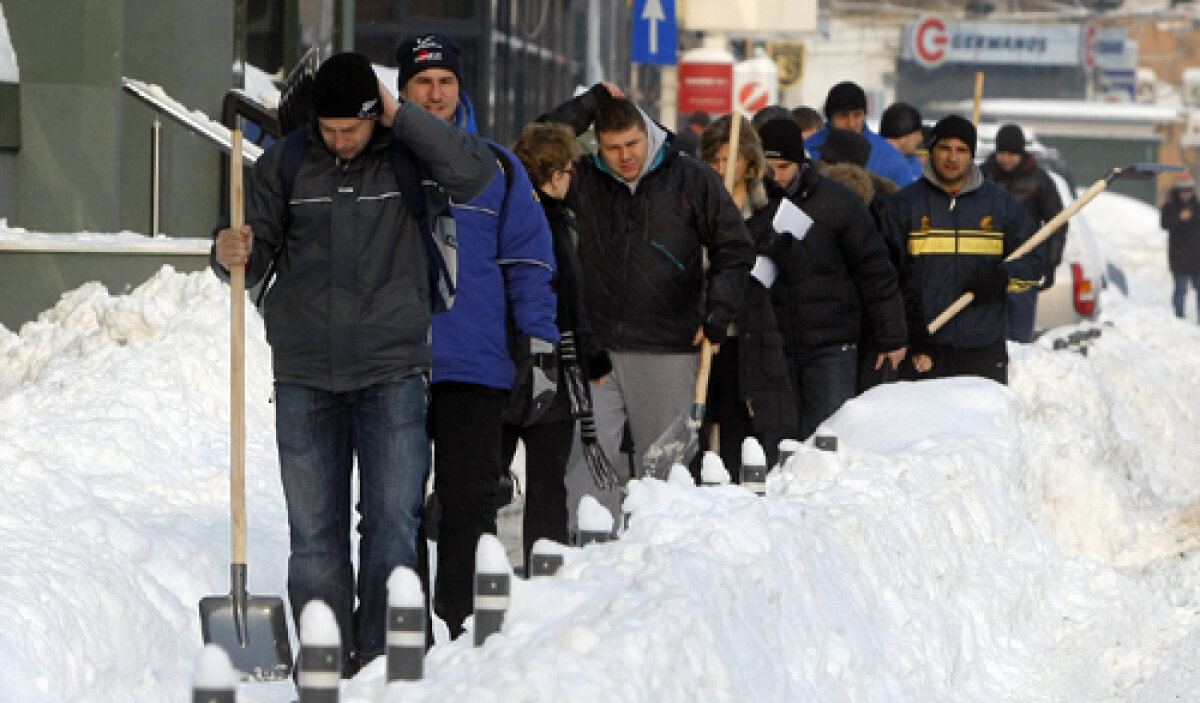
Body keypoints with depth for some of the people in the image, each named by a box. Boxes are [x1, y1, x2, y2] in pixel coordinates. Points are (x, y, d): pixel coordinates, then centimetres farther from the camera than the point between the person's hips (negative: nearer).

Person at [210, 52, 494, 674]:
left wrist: (400, 117, -17)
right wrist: (233, 255, -18)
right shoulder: (285, 163, 3)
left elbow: (474, 172, -19)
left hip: (391, 372, -1)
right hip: (304, 377, 2)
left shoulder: (407, 156, -1)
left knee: (394, 522, -7)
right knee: (315, 531, 3)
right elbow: (257, 254, 5)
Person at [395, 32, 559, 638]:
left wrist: (539, 339, 0)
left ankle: (464, 621, 3)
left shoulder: (497, 168, 7)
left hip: (477, 363, -1)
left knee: (470, 497, -2)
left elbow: (529, 260, 8)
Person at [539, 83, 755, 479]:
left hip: (667, 355, -2)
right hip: (596, 350, 2)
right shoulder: (587, 181, 10)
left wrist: (718, 313, -3)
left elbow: (734, 250, 7)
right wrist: (590, 104, 0)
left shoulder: (693, 181, 3)